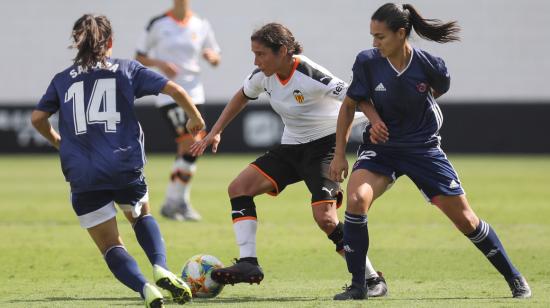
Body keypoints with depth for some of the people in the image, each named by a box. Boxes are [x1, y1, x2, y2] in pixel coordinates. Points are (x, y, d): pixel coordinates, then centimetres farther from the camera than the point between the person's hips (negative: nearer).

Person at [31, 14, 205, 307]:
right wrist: (196, 118, 21)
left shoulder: (62, 79, 13)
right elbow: (174, 89, 4)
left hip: (82, 177, 0)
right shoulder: (127, 69, 9)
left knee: (111, 247, 10)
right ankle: (161, 269, 4)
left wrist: (57, 140, 30)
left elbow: (38, 118, 10)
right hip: (125, 168, 0)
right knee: (142, 215, 30)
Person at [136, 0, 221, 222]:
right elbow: (139, 58, 4)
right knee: (191, 144, -18)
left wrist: (212, 56, -8)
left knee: (187, 150, 4)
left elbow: (216, 60, 16)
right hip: (168, 93, -4)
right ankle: (178, 202, -8)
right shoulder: (158, 24, -1)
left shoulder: (201, 26, 7)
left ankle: (174, 203, 17)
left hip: (194, 93, 4)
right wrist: (159, 63, -15)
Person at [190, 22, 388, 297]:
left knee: (324, 217, -22)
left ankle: (372, 279, -8)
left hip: (324, 144, -8)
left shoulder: (312, 77, -26)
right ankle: (248, 263, -9)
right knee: (239, 187, -5)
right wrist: (215, 132, 15)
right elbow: (242, 96, 17)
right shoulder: (264, 75, -4)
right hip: (290, 147, 8)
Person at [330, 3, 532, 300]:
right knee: (356, 199, -27)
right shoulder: (367, 62, -15)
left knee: (465, 219, 3)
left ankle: (514, 278, 23)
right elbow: (350, 104, -2)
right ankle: (357, 285, -14)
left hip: (423, 149, -1)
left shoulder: (430, 66, -18)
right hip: (380, 147, 1)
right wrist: (339, 154, -10)